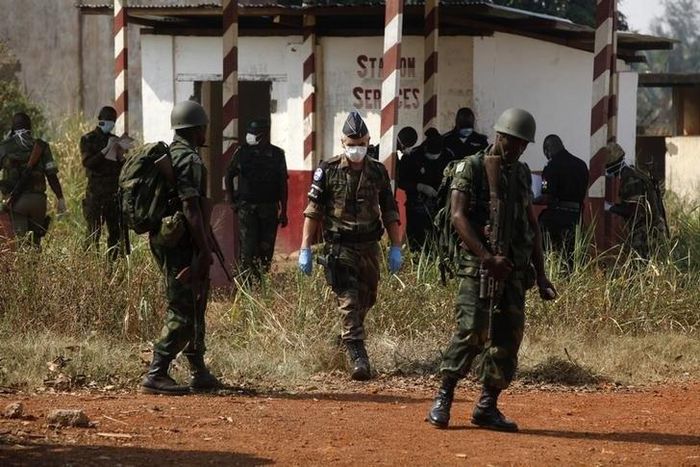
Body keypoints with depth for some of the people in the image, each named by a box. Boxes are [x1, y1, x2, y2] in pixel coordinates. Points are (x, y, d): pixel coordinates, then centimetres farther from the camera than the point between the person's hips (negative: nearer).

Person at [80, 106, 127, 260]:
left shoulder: (115, 140, 16)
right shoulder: (88, 139, 0)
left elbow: (122, 168, 18)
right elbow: (87, 162, -15)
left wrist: (121, 156, -2)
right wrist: (106, 149, -19)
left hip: (114, 193, 5)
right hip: (95, 193, -5)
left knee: (116, 231, 4)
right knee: (94, 232, -8)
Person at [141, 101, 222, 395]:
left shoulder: (167, 156, 16)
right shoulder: (190, 160, -15)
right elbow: (191, 208, -22)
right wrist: (204, 250, -21)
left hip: (163, 240, 10)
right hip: (182, 245, -10)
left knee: (194, 305, 17)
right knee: (183, 312, -9)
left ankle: (199, 374, 22)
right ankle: (156, 374, -12)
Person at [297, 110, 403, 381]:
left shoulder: (378, 172, 7)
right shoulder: (328, 171, -2)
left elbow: (390, 212, 11)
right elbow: (313, 212, -1)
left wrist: (396, 248, 5)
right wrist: (305, 249, -6)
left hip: (369, 247, 4)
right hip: (339, 247, -4)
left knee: (366, 300, 14)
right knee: (349, 302, -13)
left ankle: (348, 339, 38)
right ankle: (358, 358, -20)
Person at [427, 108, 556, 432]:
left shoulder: (522, 174, 17)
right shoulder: (471, 168, -3)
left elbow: (532, 226, 20)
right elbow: (458, 217, -13)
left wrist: (540, 275, 15)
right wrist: (488, 258, -22)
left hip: (515, 269, 6)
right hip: (478, 266, -6)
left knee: (508, 337, 2)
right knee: (472, 330, -17)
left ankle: (487, 407, 9)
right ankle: (443, 399, -8)